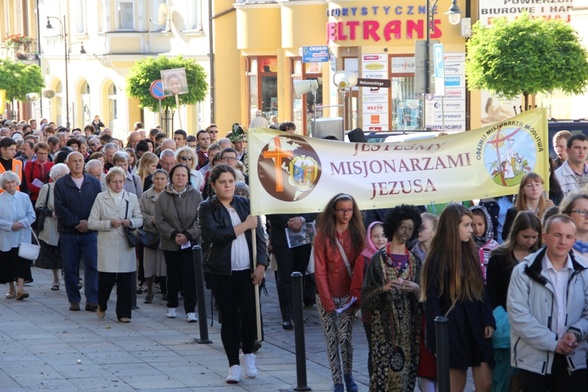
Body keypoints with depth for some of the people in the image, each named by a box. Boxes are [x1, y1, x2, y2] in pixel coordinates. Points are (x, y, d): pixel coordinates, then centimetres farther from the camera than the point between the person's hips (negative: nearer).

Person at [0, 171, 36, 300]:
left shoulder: (24, 197, 4)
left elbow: (32, 216, 4)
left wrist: (22, 223, -13)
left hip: (22, 237, 1)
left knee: (22, 264, -8)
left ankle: (20, 289, -12)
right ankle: (11, 289, 20)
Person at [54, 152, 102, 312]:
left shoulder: (94, 183, 7)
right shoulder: (61, 184, 1)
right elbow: (60, 209, -6)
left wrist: (89, 223, -10)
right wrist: (77, 223, -12)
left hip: (90, 232, 1)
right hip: (68, 232, 0)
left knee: (92, 266, -6)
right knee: (70, 268, 3)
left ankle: (92, 301, -5)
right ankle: (74, 300, 12)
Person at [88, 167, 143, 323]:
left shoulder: (132, 198, 9)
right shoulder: (101, 198, 3)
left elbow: (140, 219, 13)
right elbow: (91, 223, 1)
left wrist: (130, 222, -9)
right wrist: (110, 223, -12)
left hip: (126, 247, 2)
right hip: (107, 247, -2)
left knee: (126, 281, -1)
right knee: (106, 279, -2)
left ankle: (123, 313, 10)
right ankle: (101, 306, 26)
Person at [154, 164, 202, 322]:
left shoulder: (196, 195, -2)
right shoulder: (163, 196, 0)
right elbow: (160, 220, -3)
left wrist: (188, 235, -14)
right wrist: (173, 234, -14)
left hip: (191, 242, -1)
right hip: (170, 243, 1)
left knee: (190, 276, -5)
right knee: (173, 276, 10)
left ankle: (190, 310, -4)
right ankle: (171, 306, 25)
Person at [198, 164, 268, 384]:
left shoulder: (246, 205, 8)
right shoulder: (207, 208, -1)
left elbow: (259, 235, 6)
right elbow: (215, 235, -16)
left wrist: (261, 264, -5)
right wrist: (243, 226, -14)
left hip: (248, 271, 2)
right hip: (222, 273, -2)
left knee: (250, 314, -3)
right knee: (229, 318, 1)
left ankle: (248, 354, 23)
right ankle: (234, 365, 12)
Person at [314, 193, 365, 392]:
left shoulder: (357, 234, 3)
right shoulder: (323, 236, -5)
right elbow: (320, 270, -6)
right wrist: (327, 300, -10)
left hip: (348, 296, 1)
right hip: (328, 296, -1)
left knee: (345, 338, -3)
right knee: (332, 340, 2)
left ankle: (348, 375, 17)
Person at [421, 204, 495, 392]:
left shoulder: (471, 252, 7)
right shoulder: (438, 258, -10)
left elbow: (481, 291, 12)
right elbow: (432, 301, -10)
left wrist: (489, 321, 2)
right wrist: (438, 340, -13)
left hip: (476, 325, 5)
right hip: (452, 328, -5)